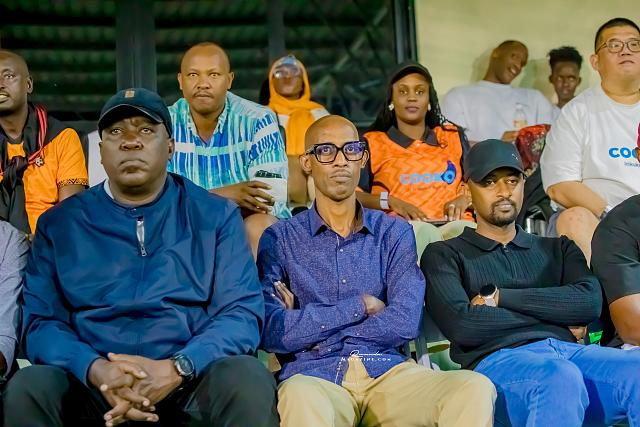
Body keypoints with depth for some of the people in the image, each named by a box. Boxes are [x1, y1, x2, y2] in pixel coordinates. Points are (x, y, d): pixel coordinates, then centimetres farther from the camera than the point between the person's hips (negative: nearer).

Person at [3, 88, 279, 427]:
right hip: (93, 386, 1)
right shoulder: (60, 223, 10)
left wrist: (176, 369, -18)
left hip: (192, 383, -1)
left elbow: (242, 311, 0)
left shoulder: (215, 215, 8)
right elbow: (40, 321, 3)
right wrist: (95, 370, -18)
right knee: (27, 389, -27)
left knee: (247, 379, -30)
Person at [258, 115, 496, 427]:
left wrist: (309, 322, -2)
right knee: (301, 398, -41)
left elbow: (404, 323, -2)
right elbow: (273, 334, -6)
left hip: (388, 370, 3)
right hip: (315, 375, -3)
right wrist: (359, 305, -3)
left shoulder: (394, 233, 14)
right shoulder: (279, 239, 9)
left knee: (476, 387, -26)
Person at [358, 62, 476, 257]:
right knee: (423, 232, -38)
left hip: (453, 223, 2)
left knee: (466, 231, -35)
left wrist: (465, 199, 2)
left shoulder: (454, 137, 27)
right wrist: (391, 202, -9)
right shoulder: (372, 143, 19)